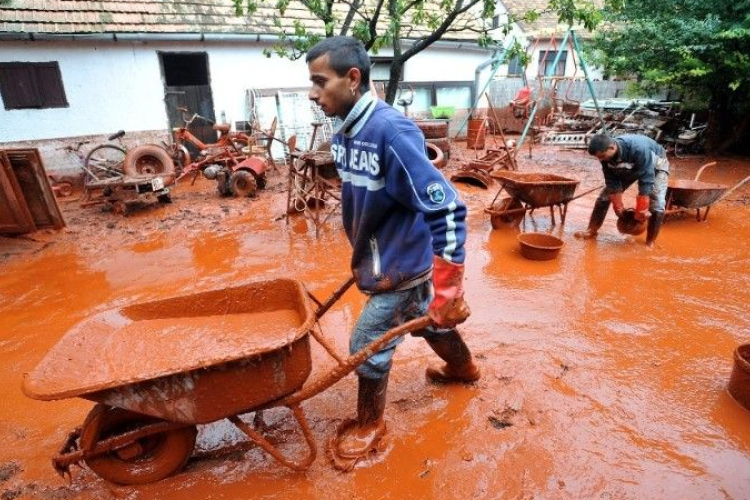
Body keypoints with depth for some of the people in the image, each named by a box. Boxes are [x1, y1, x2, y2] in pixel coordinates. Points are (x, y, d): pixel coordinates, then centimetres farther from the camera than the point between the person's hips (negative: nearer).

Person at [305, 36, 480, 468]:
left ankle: (369, 426, 31)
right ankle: (464, 369, 56)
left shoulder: (392, 132, -28)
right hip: (384, 260, 8)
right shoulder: (344, 132, 0)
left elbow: (447, 209, -28)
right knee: (427, 321, 27)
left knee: (368, 345, 4)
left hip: (404, 264, -8)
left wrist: (447, 290, -29)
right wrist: (362, 257, 23)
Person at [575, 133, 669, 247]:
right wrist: (618, 206, -12)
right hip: (628, 168, 5)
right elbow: (612, 181, -15)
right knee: (605, 196, -2)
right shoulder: (606, 154, -25)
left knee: (656, 204, -20)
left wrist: (641, 210, -33)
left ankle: (650, 242, -4)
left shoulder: (638, 149, -42)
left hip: (655, 165, -5)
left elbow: (646, 181, -37)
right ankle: (592, 230, 11)